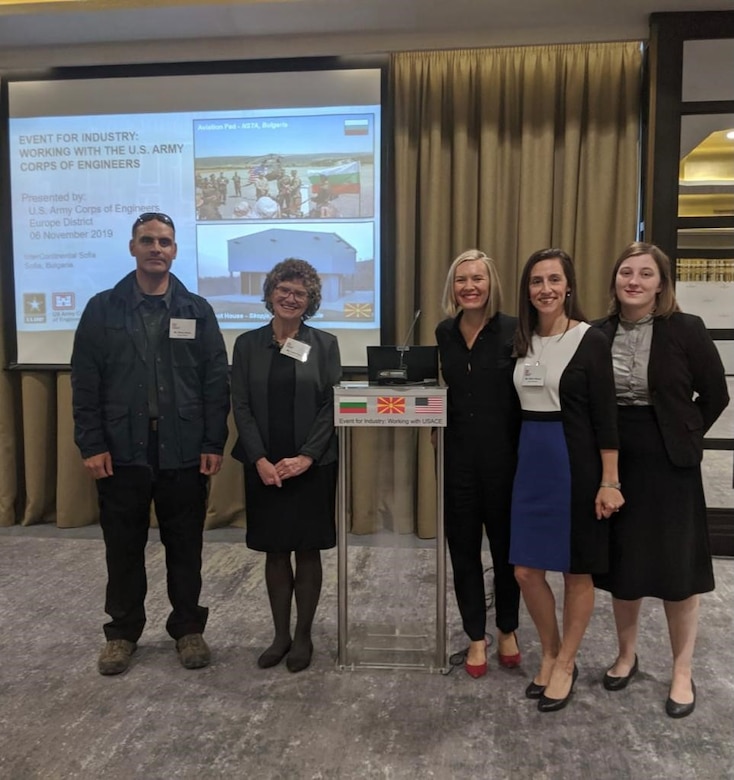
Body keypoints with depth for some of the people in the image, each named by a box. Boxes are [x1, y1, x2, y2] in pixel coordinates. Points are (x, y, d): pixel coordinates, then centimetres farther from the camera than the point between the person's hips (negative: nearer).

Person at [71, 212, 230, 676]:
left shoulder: (197, 310, 4)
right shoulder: (103, 309, 3)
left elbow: (216, 382, 1)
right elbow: (85, 384, 1)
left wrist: (214, 443, -4)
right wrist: (91, 444, -6)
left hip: (184, 452, 0)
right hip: (121, 452, 0)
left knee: (185, 548, 11)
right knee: (124, 548, 12)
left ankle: (188, 629, 28)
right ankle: (122, 632, 29)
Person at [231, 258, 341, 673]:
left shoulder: (324, 344, 1)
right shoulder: (249, 343, 4)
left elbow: (332, 406, -4)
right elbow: (241, 406, -1)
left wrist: (306, 457, -14)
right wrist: (260, 460, -11)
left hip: (313, 465, -1)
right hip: (264, 467, 1)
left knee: (308, 552, 7)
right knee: (275, 552, 10)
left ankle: (303, 636, 24)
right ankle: (281, 635, 26)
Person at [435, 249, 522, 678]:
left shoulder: (513, 331, -8)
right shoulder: (445, 333, 5)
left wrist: (525, 454, -13)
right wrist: (439, 429, 6)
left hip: (503, 457, -3)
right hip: (458, 457, 4)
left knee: (506, 546, 13)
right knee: (463, 549, 11)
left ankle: (507, 630, 36)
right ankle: (476, 637, 29)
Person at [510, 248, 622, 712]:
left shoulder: (591, 340, -8)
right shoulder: (523, 341, 8)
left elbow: (605, 416, -11)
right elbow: (521, 407, 11)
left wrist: (609, 481, -13)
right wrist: (523, 456, 8)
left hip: (575, 461, -5)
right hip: (531, 460, 5)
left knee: (577, 571, 9)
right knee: (526, 571, 8)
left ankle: (565, 664, 28)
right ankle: (550, 653, 31)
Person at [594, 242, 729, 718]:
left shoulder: (687, 330, -7)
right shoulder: (598, 334, 1)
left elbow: (715, 395, 1)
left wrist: (684, 439, -1)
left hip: (669, 464, -2)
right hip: (615, 463, 3)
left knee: (677, 570, 6)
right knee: (622, 566, 13)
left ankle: (682, 674, 25)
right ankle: (627, 655, 34)